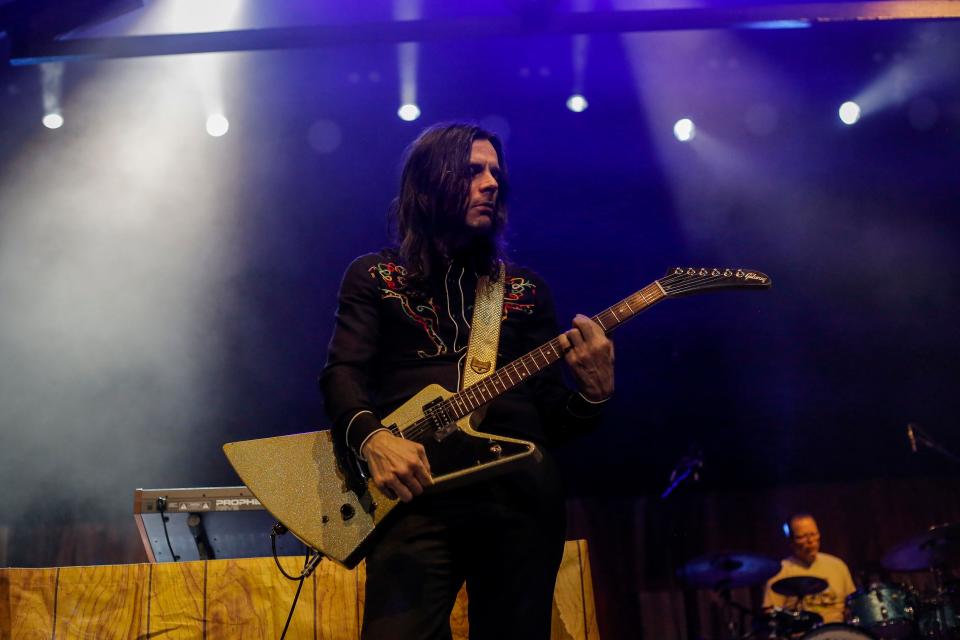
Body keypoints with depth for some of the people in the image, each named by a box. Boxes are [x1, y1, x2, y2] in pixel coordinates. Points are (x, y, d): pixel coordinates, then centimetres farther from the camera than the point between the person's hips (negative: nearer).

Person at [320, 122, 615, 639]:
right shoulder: (373, 277, 13)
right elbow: (342, 374, -1)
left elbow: (551, 416, 15)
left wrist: (592, 393, -8)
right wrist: (372, 438, -23)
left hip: (522, 491, 3)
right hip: (417, 490, -2)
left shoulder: (525, 288, 20)